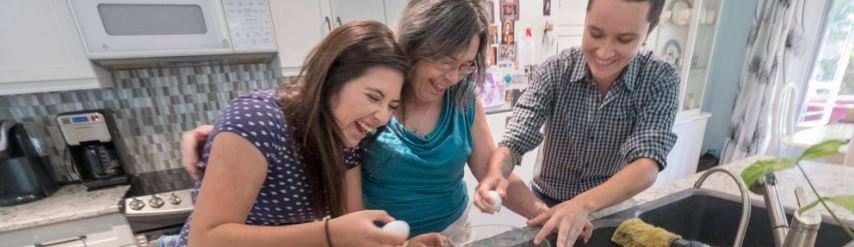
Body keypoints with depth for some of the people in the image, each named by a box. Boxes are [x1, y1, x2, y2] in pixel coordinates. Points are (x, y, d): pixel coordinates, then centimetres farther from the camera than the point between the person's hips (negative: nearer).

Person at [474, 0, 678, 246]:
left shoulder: (660, 80, -18)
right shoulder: (555, 70, -20)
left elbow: (647, 166, -30)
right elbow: (516, 140, -26)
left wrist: (585, 204, -46)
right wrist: (496, 173, -47)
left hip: (609, 205, 1)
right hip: (546, 202, 0)